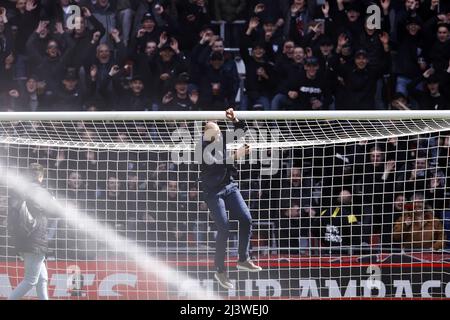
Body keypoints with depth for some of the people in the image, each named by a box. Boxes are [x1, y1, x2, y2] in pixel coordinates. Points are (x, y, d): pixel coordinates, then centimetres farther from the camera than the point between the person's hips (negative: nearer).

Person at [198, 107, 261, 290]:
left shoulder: (222, 138, 0)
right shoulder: (202, 146, -18)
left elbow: (240, 132, 12)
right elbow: (215, 163, -31)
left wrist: (235, 120, -8)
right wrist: (235, 156, -37)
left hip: (229, 186, 7)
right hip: (213, 191, -6)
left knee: (246, 219, -1)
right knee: (224, 228, -12)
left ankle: (243, 260, 15)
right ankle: (220, 271, 0)